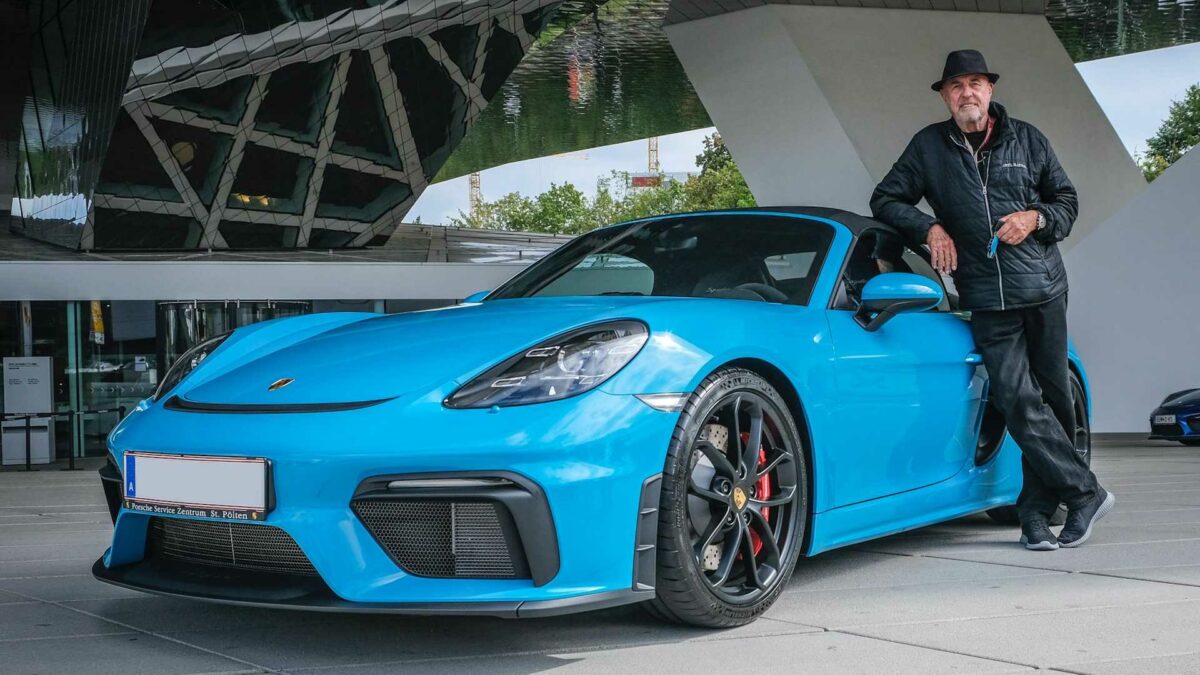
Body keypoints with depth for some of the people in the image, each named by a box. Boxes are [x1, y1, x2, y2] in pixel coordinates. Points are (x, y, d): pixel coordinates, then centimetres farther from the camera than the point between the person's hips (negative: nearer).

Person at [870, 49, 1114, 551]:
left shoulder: (1026, 139, 11)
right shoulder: (929, 147, 9)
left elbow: (1067, 199, 17)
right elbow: (885, 199, 14)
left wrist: (1035, 218, -4)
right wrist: (929, 227, -1)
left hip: (1044, 288, 1)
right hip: (988, 301, -1)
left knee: (1051, 397, 1)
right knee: (1018, 401, -12)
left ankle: (1036, 513, 7)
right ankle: (1085, 493, -3)